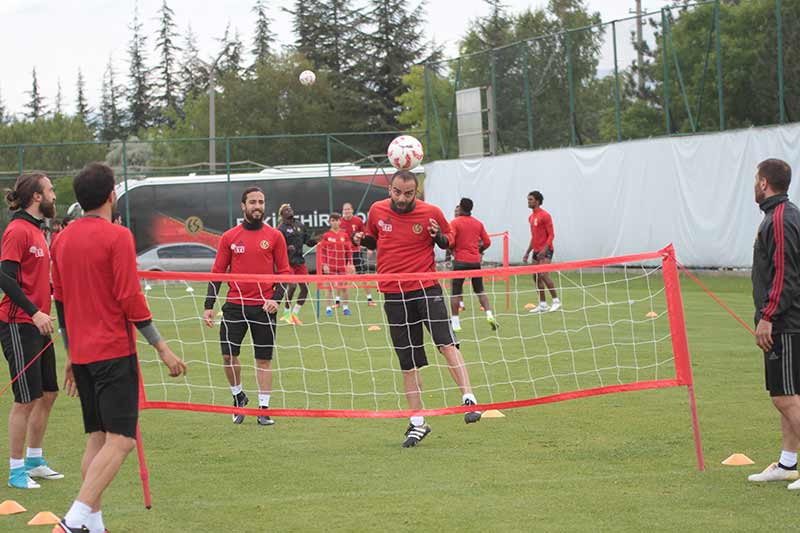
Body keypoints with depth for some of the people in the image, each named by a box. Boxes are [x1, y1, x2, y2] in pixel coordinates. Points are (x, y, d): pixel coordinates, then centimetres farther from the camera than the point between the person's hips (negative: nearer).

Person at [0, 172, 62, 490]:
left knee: (48, 393, 13)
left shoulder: (36, 231, 15)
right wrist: (35, 312, -26)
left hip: (37, 324, 9)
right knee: (26, 398, -5)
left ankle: (34, 460, 24)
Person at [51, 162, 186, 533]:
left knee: (97, 439, 13)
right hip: (114, 351, -8)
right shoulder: (117, 237, -11)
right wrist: (162, 349, -9)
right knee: (120, 440, -8)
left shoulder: (62, 239, 10)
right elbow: (130, 300, -15)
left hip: (81, 354, 8)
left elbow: (60, 302, 15)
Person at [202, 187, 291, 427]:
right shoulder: (229, 237, 4)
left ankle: (264, 409, 10)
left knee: (264, 359, 2)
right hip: (234, 305, 1)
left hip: (264, 306, -1)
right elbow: (217, 273, 7)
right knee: (228, 355, -3)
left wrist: (276, 298, -11)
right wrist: (209, 306, 1)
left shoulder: (275, 236, 3)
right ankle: (238, 396, 20)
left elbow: (284, 272, 4)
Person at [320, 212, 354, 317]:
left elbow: (349, 250, 7)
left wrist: (350, 264, 3)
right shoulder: (326, 236, -2)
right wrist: (324, 264, -7)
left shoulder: (345, 235, 4)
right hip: (330, 266, -2)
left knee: (344, 287, 5)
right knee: (330, 287, 3)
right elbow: (322, 251, -1)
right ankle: (328, 308, 8)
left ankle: (345, 307, 14)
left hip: (342, 265, 2)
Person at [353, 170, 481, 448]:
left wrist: (439, 237, -13)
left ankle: (469, 399, -23)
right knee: (408, 362, 7)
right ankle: (417, 423, 16)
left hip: (426, 287, -2)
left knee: (446, 343, -22)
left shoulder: (431, 213, -4)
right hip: (393, 294, 3)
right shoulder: (377, 210, 3)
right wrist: (363, 240, -3)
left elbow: (448, 242, 10)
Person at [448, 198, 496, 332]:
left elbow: (450, 242, -16)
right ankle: (489, 314, -2)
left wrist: (453, 250, 4)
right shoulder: (478, 223, 7)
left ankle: (455, 323, 3)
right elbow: (487, 242, 7)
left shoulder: (455, 223, -6)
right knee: (480, 291, 15)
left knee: (456, 292, 5)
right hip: (475, 261, 4)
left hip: (460, 260, -4)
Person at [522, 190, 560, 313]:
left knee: (543, 275, -18)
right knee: (536, 277, 5)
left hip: (545, 251, -8)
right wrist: (527, 252, 22)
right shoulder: (531, 217, 15)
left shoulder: (544, 215, -10)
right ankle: (543, 304, 11)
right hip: (536, 251, 8)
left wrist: (544, 250, -25)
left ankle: (556, 300, -10)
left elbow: (551, 235, -14)